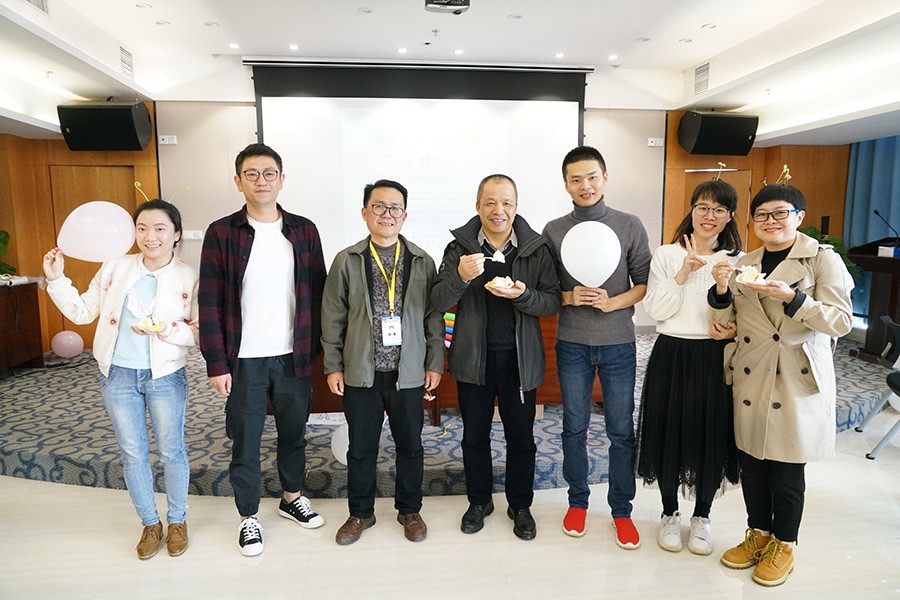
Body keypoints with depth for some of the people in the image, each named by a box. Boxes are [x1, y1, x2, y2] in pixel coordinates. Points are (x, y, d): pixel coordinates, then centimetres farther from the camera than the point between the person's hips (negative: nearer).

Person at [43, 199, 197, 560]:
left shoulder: (189, 278, -9)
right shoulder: (116, 268, -1)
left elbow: (200, 332, -9)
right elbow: (83, 312, 6)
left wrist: (166, 330, -25)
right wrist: (56, 279, -3)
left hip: (165, 377, -2)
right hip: (118, 376, 3)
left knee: (171, 451, 10)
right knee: (132, 454, 13)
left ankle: (177, 520, 32)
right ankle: (150, 524, 32)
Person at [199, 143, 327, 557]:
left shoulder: (304, 231, 2)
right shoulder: (221, 234, -4)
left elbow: (317, 292, 4)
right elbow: (210, 304, -5)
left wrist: (316, 348, 0)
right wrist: (217, 364, -9)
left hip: (294, 357, 2)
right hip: (244, 360, -2)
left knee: (294, 433, 17)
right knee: (245, 442, 11)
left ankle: (292, 498, 39)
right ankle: (248, 516, 29)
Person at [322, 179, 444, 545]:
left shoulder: (422, 261, 1)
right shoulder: (346, 261, 0)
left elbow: (433, 316, 4)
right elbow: (333, 318, 2)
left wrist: (435, 363, 2)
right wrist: (333, 366, 0)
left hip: (409, 373, 1)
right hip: (361, 373, 0)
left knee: (410, 445, 12)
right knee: (361, 448, 11)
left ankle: (409, 510, 33)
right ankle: (361, 513, 31)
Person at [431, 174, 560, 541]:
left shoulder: (536, 248, -3)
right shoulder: (460, 247, -3)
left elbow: (553, 302, -4)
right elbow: (439, 302, -9)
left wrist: (523, 295, -23)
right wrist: (460, 277, -29)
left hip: (520, 358, 0)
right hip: (474, 356, 0)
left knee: (521, 437, 11)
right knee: (475, 435, 14)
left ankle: (520, 506, 33)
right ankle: (479, 501, 35)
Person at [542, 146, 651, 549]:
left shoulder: (630, 226, 0)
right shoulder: (553, 231, 2)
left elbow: (645, 283, 0)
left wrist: (613, 302, -16)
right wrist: (569, 297, -15)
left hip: (618, 343, 0)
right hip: (572, 344, 1)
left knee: (621, 430, 7)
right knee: (575, 427, 12)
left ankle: (621, 510, 25)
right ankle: (577, 501, 30)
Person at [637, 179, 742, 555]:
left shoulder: (737, 261, 4)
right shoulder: (666, 255, -1)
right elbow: (656, 311, -8)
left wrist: (735, 330, -11)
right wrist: (683, 274, -18)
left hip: (716, 359, 1)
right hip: (671, 356, -1)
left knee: (712, 437, 9)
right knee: (669, 433, 7)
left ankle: (701, 516, 31)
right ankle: (670, 514, 29)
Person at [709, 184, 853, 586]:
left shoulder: (823, 259, -5)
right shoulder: (744, 265, 9)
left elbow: (841, 321, -12)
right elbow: (726, 324, 8)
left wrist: (791, 297, -25)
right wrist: (721, 290, -11)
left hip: (798, 381, -4)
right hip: (750, 379, 4)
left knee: (787, 469, 7)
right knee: (751, 463, 13)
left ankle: (783, 545, 28)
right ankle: (758, 533, 33)